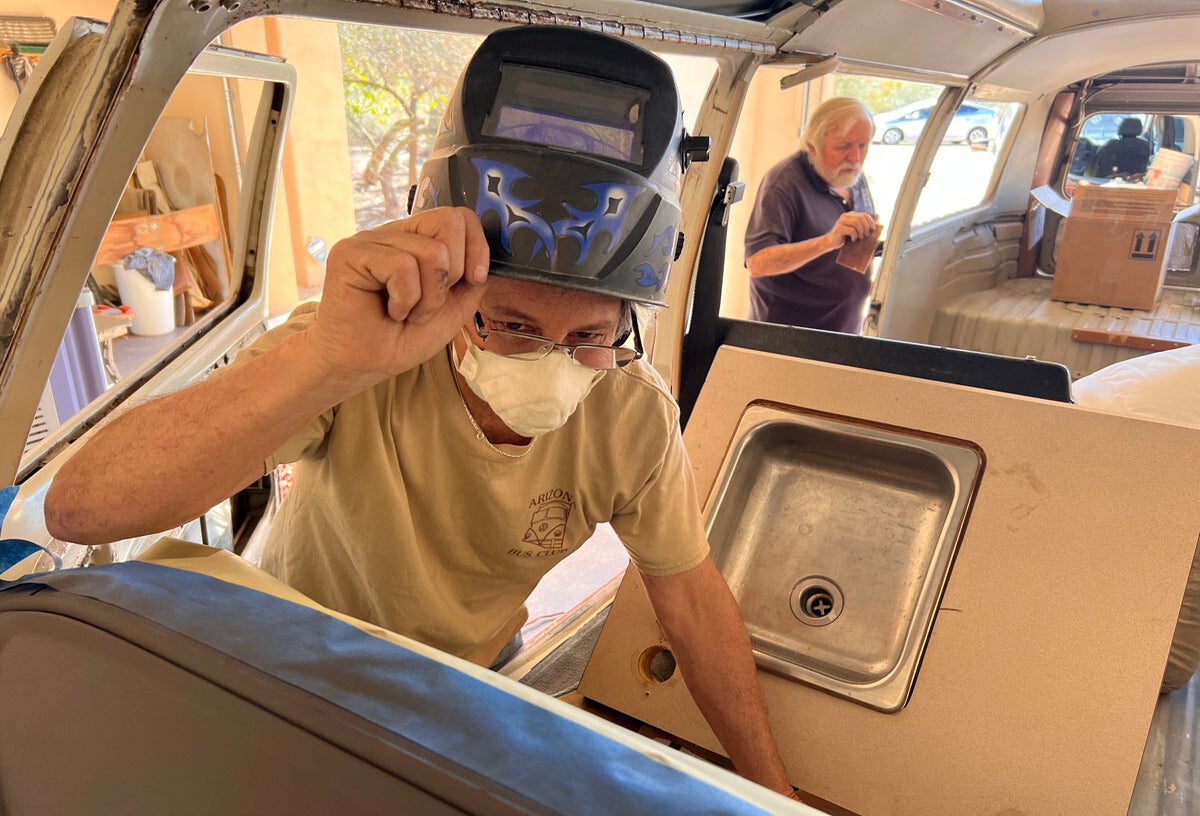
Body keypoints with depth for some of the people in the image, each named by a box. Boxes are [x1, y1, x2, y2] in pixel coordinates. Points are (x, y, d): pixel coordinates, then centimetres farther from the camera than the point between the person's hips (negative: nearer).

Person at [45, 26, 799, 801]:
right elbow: (81, 508, -42)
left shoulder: (636, 418, -26)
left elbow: (694, 599, -12)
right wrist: (331, 358, -57)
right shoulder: (356, 353, -34)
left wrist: (773, 789, -7)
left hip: (468, 677, 2)